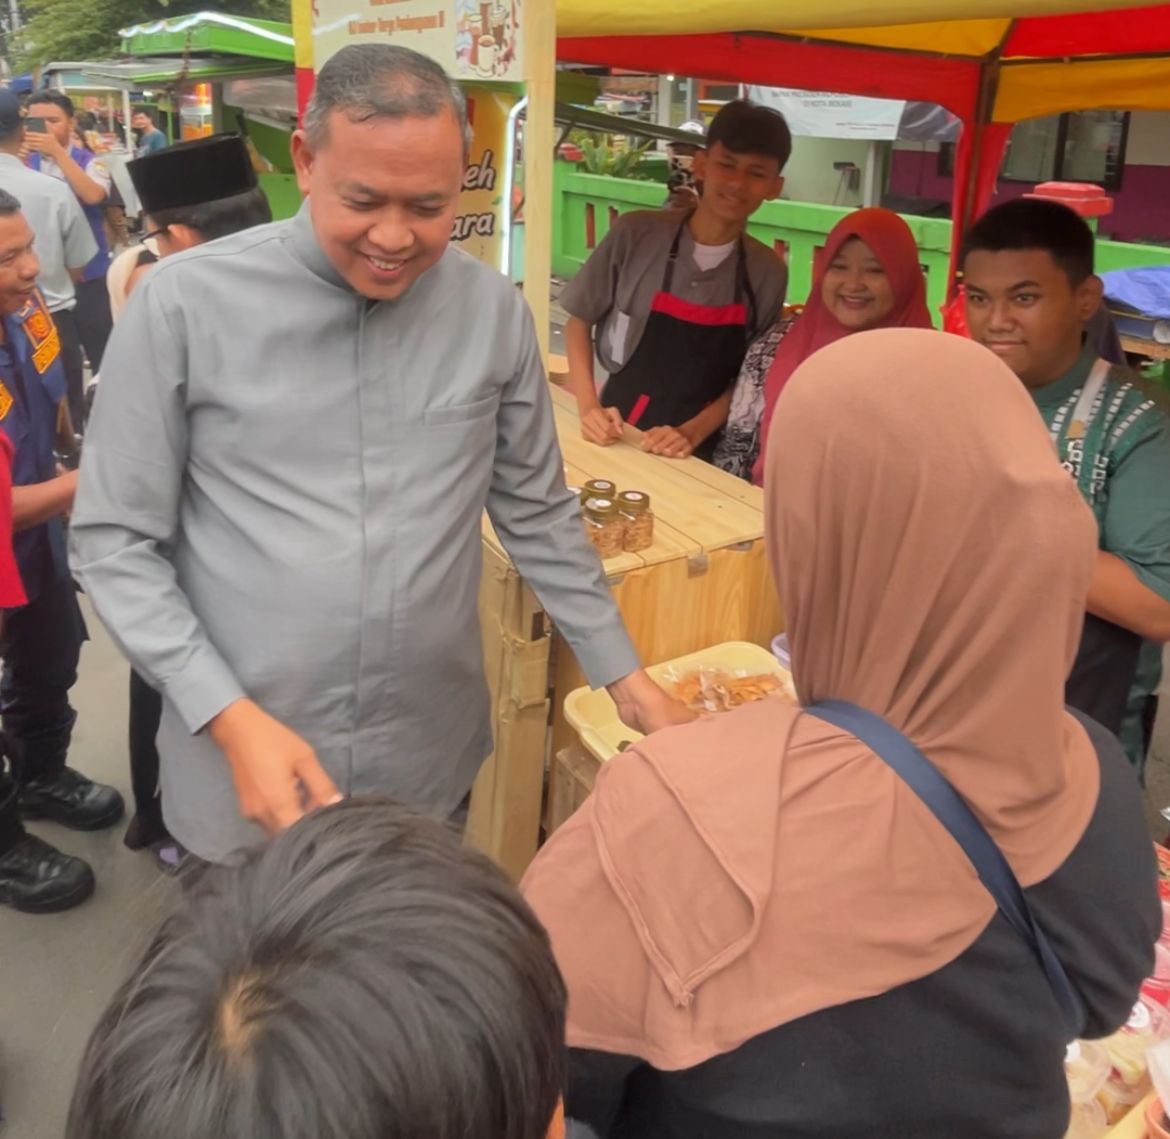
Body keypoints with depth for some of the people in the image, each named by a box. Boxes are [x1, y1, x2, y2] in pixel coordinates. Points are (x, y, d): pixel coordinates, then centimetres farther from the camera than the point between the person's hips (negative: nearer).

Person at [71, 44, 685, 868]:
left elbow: (538, 514, 8)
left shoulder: (495, 312, -2)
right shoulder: (185, 303, -11)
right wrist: (230, 716, -16)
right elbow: (116, 540, -7)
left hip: (433, 759, 3)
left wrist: (621, 671, 6)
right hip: (243, 763, -2)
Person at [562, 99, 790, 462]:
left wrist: (692, 434, -9)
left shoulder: (769, 273, -2)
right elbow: (579, 320, 3)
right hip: (618, 440, -1)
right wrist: (588, 406, -8)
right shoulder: (637, 234, -7)